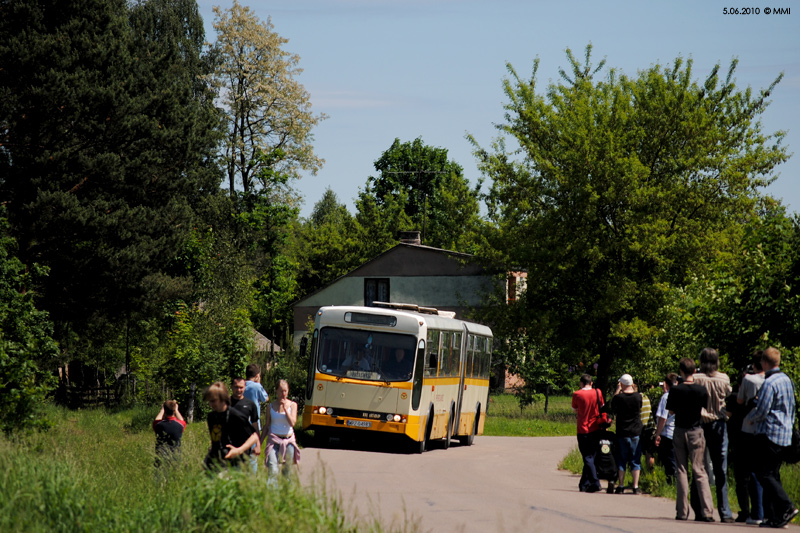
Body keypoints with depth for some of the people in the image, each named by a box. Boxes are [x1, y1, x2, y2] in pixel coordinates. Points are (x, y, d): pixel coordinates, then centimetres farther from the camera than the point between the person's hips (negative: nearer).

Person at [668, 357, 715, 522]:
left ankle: (682, 511, 5)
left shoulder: (675, 390, -7)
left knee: (681, 471, 7)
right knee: (699, 471, 0)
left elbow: (671, 411, 2)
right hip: (696, 431, 0)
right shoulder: (701, 389, -8)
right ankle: (706, 511, -9)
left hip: (679, 432, 0)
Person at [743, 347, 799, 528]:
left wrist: (749, 418, 1)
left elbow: (761, 410, -16)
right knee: (773, 474, 11)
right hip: (785, 435, 9)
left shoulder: (769, 383, -15)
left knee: (763, 473, -6)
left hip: (769, 434, -9)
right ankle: (773, 516, 8)